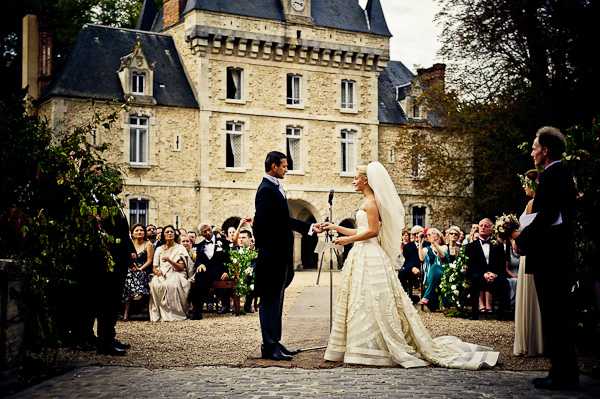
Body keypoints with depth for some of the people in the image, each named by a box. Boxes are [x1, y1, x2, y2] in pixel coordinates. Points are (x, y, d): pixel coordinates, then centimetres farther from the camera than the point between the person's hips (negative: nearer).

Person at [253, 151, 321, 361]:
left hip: (280, 257, 10)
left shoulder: (276, 188, 16)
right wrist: (264, 253, -19)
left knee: (276, 301, 13)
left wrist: (309, 227, 18)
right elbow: (260, 224, -19)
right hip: (272, 256, -10)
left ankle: (274, 343, 20)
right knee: (270, 301, -4)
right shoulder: (267, 190, -15)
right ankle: (269, 347, 1)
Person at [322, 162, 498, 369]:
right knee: (366, 304, 10)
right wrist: (335, 227, 24)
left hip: (369, 257, -10)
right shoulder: (369, 201, 19)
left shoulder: (370, 201, -10)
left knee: (374, 303, -8)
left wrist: (349, 240, -12)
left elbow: (372, 231, -18)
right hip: (363, 255, 10)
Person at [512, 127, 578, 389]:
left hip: (549, 255, -10)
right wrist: (526, 235, 12)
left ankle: (563, 375, -1)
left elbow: (547, 216, -22)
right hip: (561, 253, 10)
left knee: (554, 315, -6)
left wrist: (522, 238, -9)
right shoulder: (562, 173, 17)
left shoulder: (551, 174, -14)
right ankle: (565, 373, 20)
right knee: (560, 314, 13)